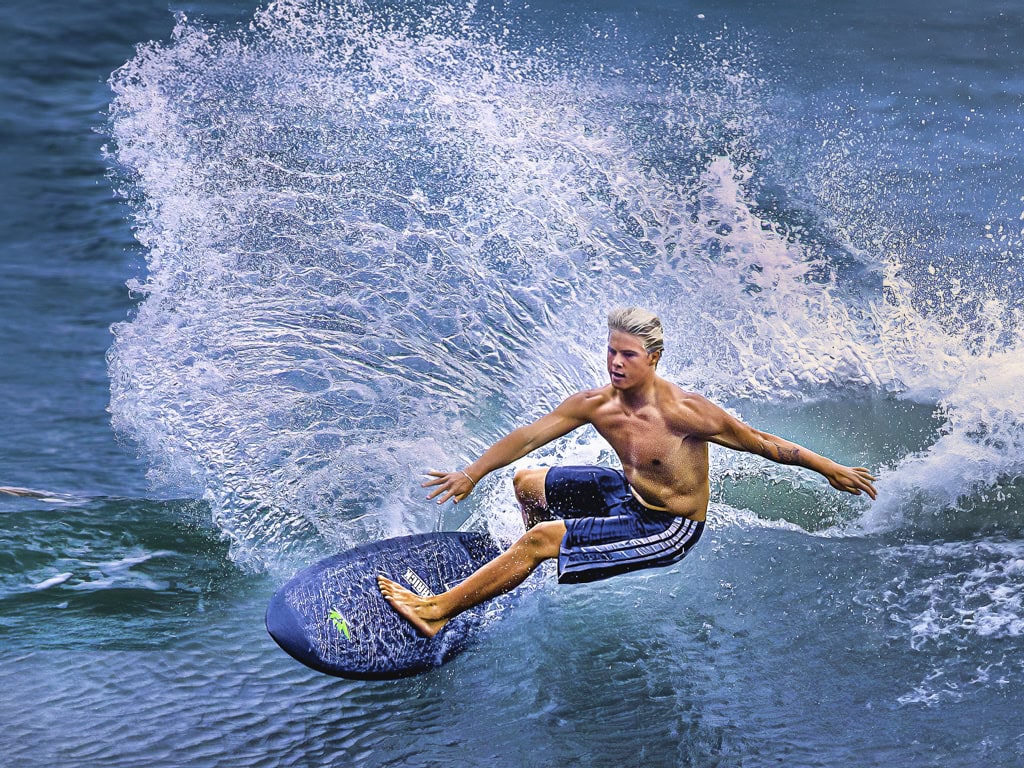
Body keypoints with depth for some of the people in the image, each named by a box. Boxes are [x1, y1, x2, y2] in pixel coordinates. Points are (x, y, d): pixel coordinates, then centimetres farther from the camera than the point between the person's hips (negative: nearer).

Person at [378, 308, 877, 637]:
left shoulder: (684, 412, -28)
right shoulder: (596, 405, -11)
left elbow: (760, 443, -18)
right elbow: (528, 437, -2)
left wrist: (830, 470, -11)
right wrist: (472, 474, -5)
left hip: (670, 529, -7)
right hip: (629, 493, 7)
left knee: (541, 538, -20)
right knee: (527, 485, 17)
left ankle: (437, 611, -14)